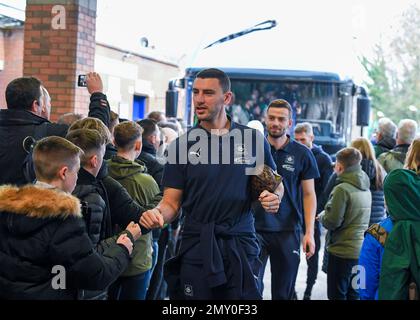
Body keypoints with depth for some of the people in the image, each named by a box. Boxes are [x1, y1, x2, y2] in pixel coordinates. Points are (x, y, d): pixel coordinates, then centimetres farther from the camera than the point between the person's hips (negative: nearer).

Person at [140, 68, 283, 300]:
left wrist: (273, 198, -9)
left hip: (241, 245, 1)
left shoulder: (253, 139, 3)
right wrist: (158, 213, -20)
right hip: (196, 246, 0)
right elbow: (172, 202, 2)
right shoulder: (182, 145, 2)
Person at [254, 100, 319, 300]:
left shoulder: (302, 154, 1)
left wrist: (309, 233, -4)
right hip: (255, 228, 0)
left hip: (288, 231, 0)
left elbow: (309, 194, 4)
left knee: (283, 292, 8)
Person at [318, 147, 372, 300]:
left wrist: (321, 216, 0)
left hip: (342, 251, -8)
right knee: (353, 294, 15)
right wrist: (326, 215, 12)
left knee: (337, 295, 2)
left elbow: (332, 221, -20)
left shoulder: (342, 189, -17)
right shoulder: (365, 189, 8)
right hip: (360, 249, 8)